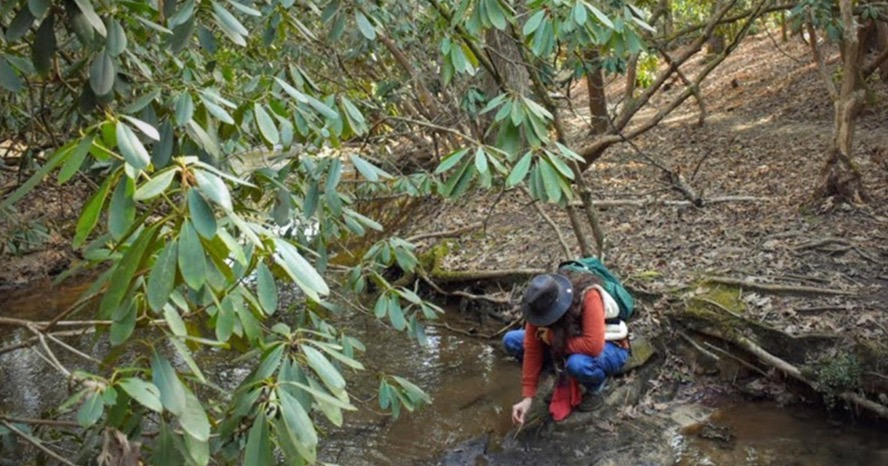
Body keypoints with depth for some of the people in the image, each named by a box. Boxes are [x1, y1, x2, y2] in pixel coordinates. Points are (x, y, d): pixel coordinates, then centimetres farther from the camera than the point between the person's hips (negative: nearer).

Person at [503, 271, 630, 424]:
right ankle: (564, 379, 3)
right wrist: (527, 397, -19)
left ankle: (595, 389, -5)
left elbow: (593, 346, -42)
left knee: (577, 364, -41)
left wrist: (553, 338, -31)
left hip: (609, 348, -5)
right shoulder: (541, 305, -21)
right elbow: (532, 348, -17)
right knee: (511, 341, -10)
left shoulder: (589, 297, -36)